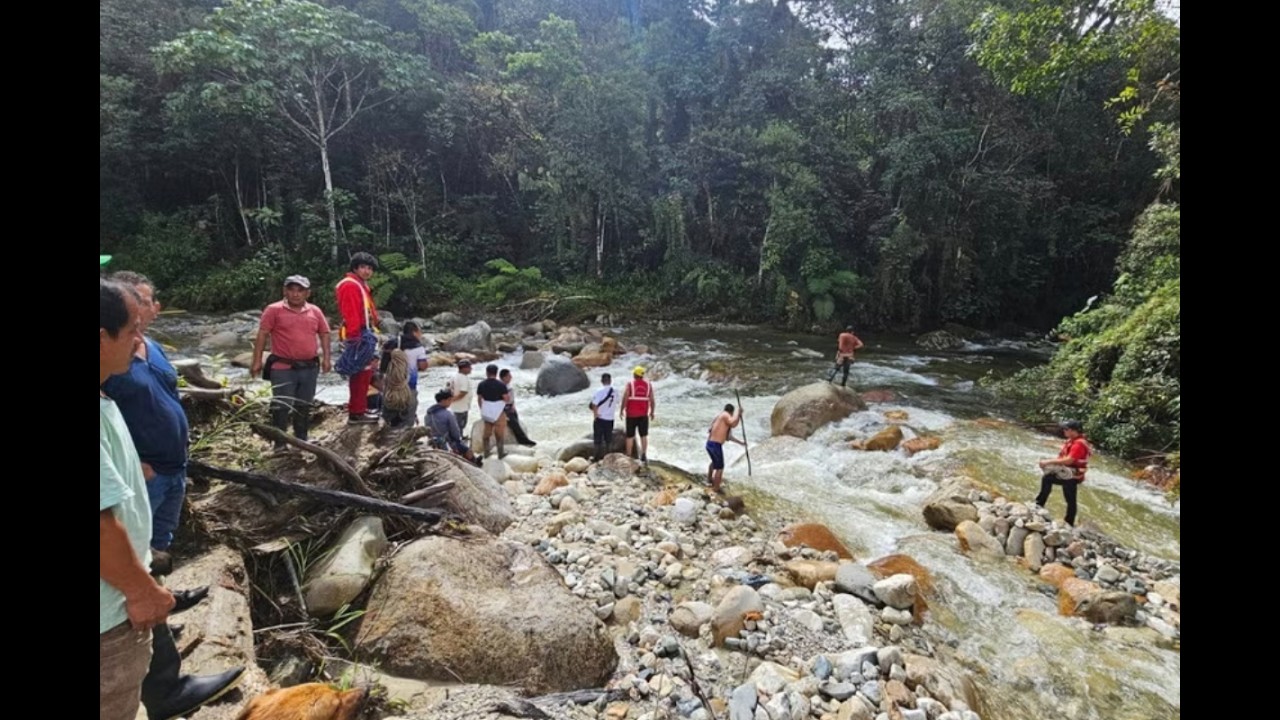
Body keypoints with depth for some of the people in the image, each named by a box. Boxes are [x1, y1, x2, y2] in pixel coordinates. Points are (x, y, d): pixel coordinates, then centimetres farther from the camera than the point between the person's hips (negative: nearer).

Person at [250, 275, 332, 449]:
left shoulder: (315, 312, 7)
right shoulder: (274, 310, -4)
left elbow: (324, 334, 14)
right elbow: (262, 335, -5)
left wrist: (326, 358, 5)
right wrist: (257, 361, -8)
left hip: (309, 367, 4)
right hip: (283, 367, -4)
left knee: (304, 406, 14)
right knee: (281, 406, -2)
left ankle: (301, 440, 27)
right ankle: (280, 444, 7)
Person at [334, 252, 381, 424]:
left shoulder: (361, 285, 21)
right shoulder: (349, 285, -12)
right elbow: (350, 314, -21)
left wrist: (372, 329, 20)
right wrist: (355, 336, -26)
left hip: (365, 334, 11)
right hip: (357, 336, -11)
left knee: (364, 374, 16)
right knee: (361, 374, -9)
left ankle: (360, 408, 26)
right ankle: (356, 413, -6)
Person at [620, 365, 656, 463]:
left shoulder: (630, 384, -9)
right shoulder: (648, 385, -1)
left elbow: (624, 398, -16)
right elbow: (652, 400, -3)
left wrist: (622, 410, -5)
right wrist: (652, 412, 9)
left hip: (631, 414, -2)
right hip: (643, 414, 2)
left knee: (630, 436, 10)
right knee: (644, 436, 12)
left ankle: (628, 456, 14)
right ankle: (644, 456, 7)